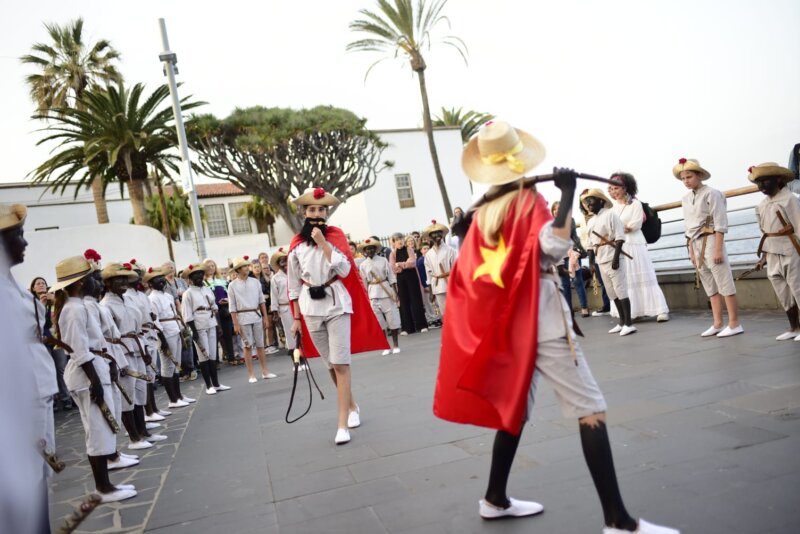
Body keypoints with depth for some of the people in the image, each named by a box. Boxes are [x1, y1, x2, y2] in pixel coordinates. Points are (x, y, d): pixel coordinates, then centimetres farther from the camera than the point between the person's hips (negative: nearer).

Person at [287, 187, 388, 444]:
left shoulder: (336, 234, -1)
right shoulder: (296, 244, 4)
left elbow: (344, 269, -14)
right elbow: (294, 284, 8)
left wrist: (322, 242, -16)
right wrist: (296, 318, 7)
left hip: (337, 303, -3)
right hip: (310, 307, 3)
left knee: (340, 363, -9)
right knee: (331, 364, 10)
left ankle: (342, 424, -6)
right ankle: (352, 406, 30)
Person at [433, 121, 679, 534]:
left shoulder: (484, 210, 10)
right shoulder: (529, 198, -6)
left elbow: (466, 270, 11)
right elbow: (554, 248, -21)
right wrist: (567, 194, -20)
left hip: (502, 319, 7)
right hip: (538, 317, -7)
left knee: (513, 405, 17)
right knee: (590, 409, -6)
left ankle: (495, 499, 26)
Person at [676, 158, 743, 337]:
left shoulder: (711, 194, -8)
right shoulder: (686, 199, 11)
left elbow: (720, 223, -12)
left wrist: (718, 249, -17)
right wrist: (691, 251, 11)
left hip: (711, 241, -7)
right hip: (697, 245, 7)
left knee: (724, 283, -3)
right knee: (710, 286, 9)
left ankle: (734, 324, 1)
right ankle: (717, 324, 14)